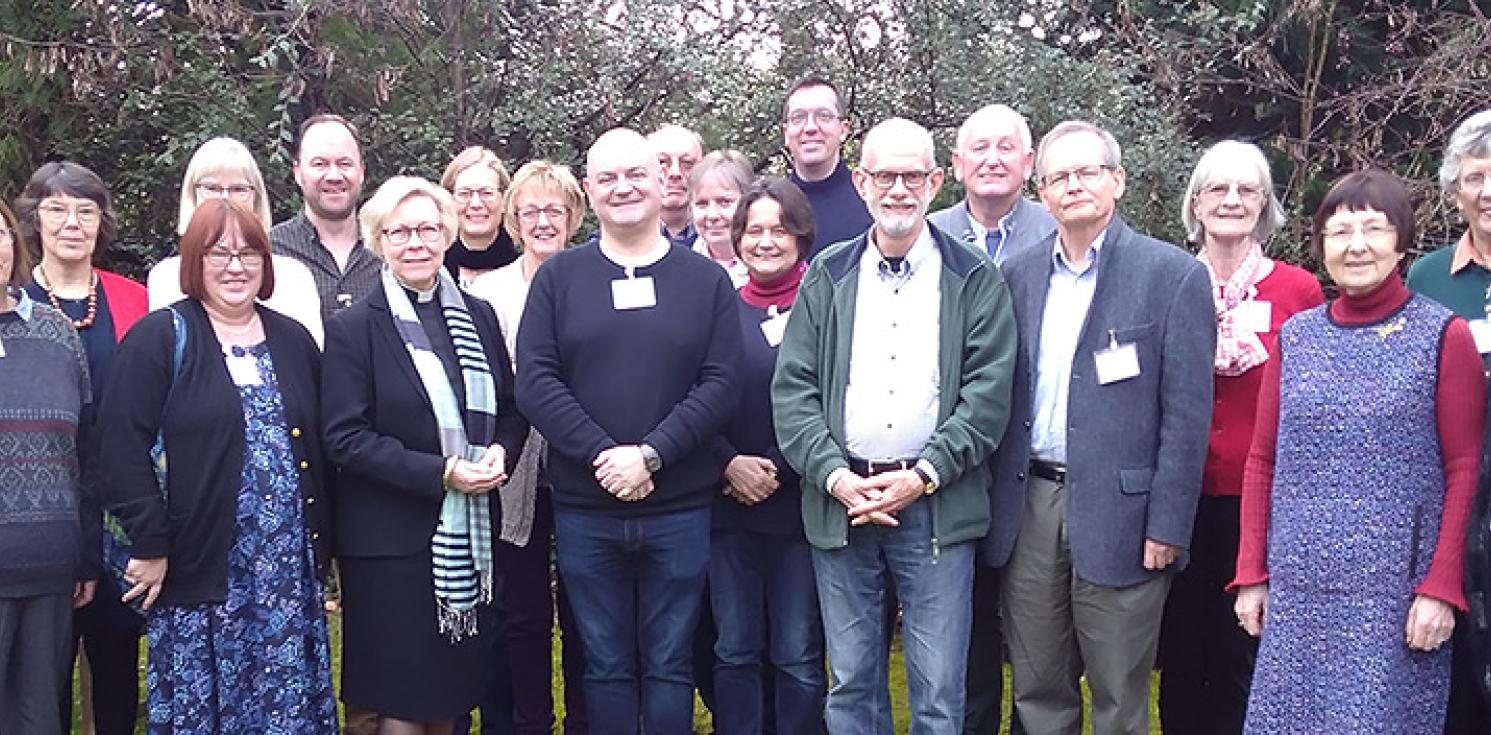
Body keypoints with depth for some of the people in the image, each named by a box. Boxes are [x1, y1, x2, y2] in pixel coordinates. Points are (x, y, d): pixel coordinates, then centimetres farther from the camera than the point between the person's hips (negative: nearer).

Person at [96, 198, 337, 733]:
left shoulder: (293, 340, 12)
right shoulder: (160, 338, -3)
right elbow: (122, 446, -10)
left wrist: (321, 543, 11)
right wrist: (150, 545, -13)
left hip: (290, 569, 4)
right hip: (198, 570, -4)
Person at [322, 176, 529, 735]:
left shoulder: (479, 317, 9)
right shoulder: (354, 328, -5)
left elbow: (512, 410, 15)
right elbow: (345, 437, -11)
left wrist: (500, 453, -7)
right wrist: (440, 473, -17)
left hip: (470, 534, 4)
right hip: (392, 539, -4)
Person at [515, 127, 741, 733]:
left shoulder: (706, 280, 4)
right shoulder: (558, 277, 4)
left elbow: (720, 384, -4)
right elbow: (535, 383, -4)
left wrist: (650, 455, -15)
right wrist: (603, 454, -15)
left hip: (679, 509, 0)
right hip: (585, 510, 0)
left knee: (668, 664, 9)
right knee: (606, 664, 10)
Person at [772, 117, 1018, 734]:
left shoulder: (974, 281, 3)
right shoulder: (828, 276, 8)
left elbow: (989, 392, -4)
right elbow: (792, 388, 3)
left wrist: (923, 476, -13)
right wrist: (835, 476, -10)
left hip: (937, 508, -2)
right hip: (841, 503, 2)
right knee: (851, 684, 12)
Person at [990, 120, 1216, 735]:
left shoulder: (1173, 274, -4)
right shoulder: (1018, 275, 10)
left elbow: (1186, 413, -7)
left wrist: (1167, 526, -11)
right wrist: (993, 502, 7)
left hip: (1119, 511, -4)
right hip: (1029, 508, 4)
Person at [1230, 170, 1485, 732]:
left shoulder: (1444, 336, -1)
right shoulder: (1295, 337, 8)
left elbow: (1463, 472, -3)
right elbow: (1262, 462, 10)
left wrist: (1441, 588, -10)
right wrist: (1251, 574, 5)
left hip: (1394, 592, -3)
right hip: (1298, 590, 3)